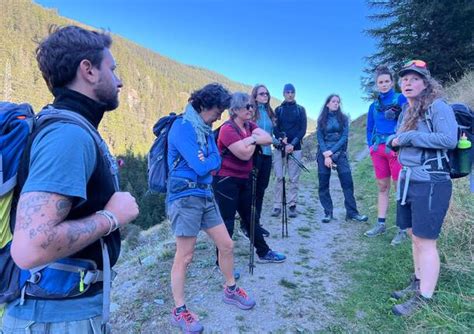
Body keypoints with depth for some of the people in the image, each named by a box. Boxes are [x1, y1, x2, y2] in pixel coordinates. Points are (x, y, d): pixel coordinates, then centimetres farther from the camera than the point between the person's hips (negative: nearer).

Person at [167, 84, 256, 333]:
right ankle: (179, 311, 20)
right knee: (185, 256, 2)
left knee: (226, 245, 14)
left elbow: (217, 164, 8)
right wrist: (209, 161, -3)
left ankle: (230, 290, 35)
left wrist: (207, 161, -11)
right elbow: (200, 167, -22)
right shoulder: (182, 127, -16)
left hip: (206, 196, 8)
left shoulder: (205, 129, 11)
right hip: (185, 198, -8)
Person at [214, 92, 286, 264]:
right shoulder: (227, 129, -19)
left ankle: (264, 253, 35)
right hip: (226, 181, -8)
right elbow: (245, 154, -24)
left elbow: (268, 139, -7)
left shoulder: (250, 125, 7)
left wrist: (251, 139, -20)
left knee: (250, 217, 19)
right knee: (226, 222, 0)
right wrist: (254, 140, -7)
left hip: (244, 179, 9)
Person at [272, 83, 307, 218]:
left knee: (294, 179, -1)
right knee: (279, 177, -3)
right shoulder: (278, 109, 12)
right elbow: (274, 128, 5)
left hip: (295, 148, 0)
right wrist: (281, 138, -16)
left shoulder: (300, 109, 10)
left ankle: (292, 205, 6)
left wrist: (293, 144, -12)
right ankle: (277, 206, 1)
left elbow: (303, 129, 3)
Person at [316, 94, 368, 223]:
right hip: (324, 154, 1)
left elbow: (344, 137, -3)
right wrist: (326, 155, -12)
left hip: (340, 153, 0)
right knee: (323, 184, -1)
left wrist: (331, 152, -13)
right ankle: (328, 213, 8)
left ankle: (352, 212, 1)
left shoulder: (343, 118, 8)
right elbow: (319, 138, 1)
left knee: (347, 182, -6)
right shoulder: (322, 119, 9)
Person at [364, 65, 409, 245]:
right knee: (382, 187, 11)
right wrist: (371, 145, 11)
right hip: (378, 149, 5)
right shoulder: (374, 105, 15)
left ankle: (403, 229, 4)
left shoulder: (401, 99, 0)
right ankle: (380, 224, 19)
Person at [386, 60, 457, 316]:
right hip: (407, 180, 8)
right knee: (415, 237, 16)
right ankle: (418, 283, 31)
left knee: (425, 241, -3)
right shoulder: (406, 112, 15)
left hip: (430, 183, -8)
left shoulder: (438, 107, -10)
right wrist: (393, 141, -3)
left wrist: (408, 137, -19)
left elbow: (449, 139, -23)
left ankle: (424, 299, 8)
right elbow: (395, 141, 20)